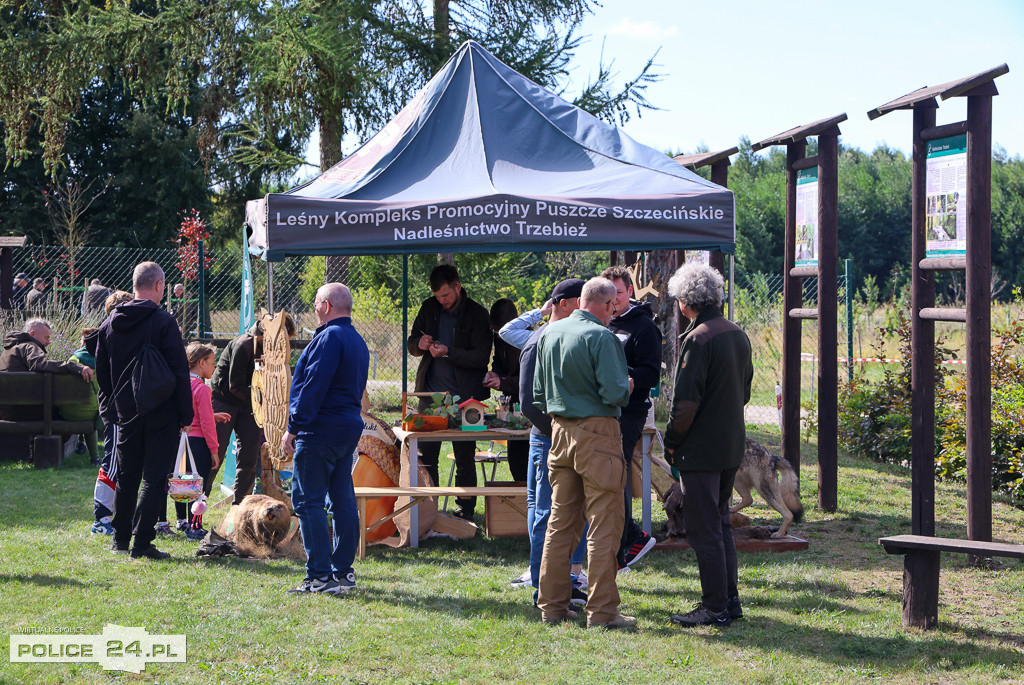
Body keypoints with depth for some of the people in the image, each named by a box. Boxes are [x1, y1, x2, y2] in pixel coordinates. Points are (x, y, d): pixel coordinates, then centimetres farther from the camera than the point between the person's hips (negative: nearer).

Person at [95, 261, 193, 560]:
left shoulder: (110, 323, 7)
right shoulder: (162, 322, -13)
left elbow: (101, 372, 14)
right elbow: (179, 371, -13)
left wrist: (110, 409, 20)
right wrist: (185, 414, -8)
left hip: (126, 413, 6)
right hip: (161, 414, -6)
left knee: (126, 477, 17)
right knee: (155, 479, -3)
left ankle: (120, 539, 24)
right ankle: (142, 543, -7)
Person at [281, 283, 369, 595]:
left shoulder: (329, 337, -14)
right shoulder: (357, 341, 17)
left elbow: (313, 387, -19)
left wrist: (293, 428, -17)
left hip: (321, 429, -10)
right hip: (349, 428, 10)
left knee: (307, 500, -7)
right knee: (343, 500, 10)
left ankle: (320, 576, -10)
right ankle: (343, 571, 13)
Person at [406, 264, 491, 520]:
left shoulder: (477, 314, -6)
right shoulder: (429, 309, 8)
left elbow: (482, 357, -12)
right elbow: (411, 344, 16)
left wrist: (449, 352, -23)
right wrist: (419, 344, -8)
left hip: (464, 395, -4)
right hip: (431, 393, 4)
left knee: (465, 458, 2)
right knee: (426, 455, 4)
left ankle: (465, 511, 10)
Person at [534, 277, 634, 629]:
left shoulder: (549, 333, 9)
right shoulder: (601, 337, -14)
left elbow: (538, 393, 15)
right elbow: (615, 393, -19)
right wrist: (627, 388, 2)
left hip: (559, 430, 7)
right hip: (596, 432, -7)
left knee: (560, 521, 13)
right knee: (604, 524, -2)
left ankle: (552, 606, 17)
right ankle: (602, 611, -2)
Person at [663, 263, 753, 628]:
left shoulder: (698, 339, -17)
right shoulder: (738, 334, 9)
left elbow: (686, 400, -19)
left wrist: (671, 442, -8)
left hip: (700, 449, -9)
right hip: (732, 447, 9)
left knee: (704, 530, -2)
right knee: (720, 523, 17)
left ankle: (715, 607, 0)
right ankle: (729, 600, 21)